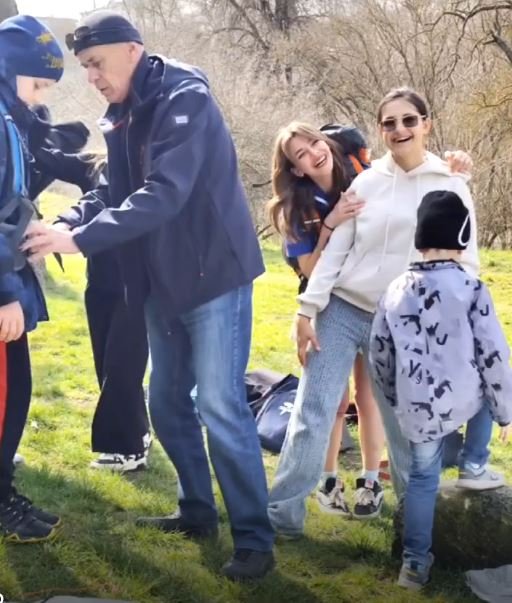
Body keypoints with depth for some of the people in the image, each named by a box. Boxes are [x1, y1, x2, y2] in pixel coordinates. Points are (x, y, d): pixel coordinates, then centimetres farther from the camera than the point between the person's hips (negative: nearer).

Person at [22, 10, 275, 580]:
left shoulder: (185, 100, -18)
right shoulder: (122, 118, 9)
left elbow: (163, 195, -28)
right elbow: (114, 193, 8)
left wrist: (78, 239, -32)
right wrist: (65, 224, -10)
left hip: (213, 275, -8)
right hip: (164, 281, 8)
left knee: (220, 407, -8)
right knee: (167, 402, 14)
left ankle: (255, 539, 2)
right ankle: (197, 510, 30)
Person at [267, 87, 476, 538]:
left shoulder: (451, 188, 0)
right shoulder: (366, 183, 2)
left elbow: (466, 263, 1)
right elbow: (334, 251, 3)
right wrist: (307, 311, -3)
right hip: (342, 312, 1)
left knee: (406, 427, 7)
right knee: (311, 416, -3)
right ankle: (283, 513, 6)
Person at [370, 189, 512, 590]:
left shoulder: (395, 292, 9)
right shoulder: (471, 289, -4)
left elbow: (379, 356, 15)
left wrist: (399, 403, 29)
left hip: (417, 413, 3)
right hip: (463, 402, -3)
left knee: (422, 478, 20)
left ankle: (415, 562, 20)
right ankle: (473, 468, 29)